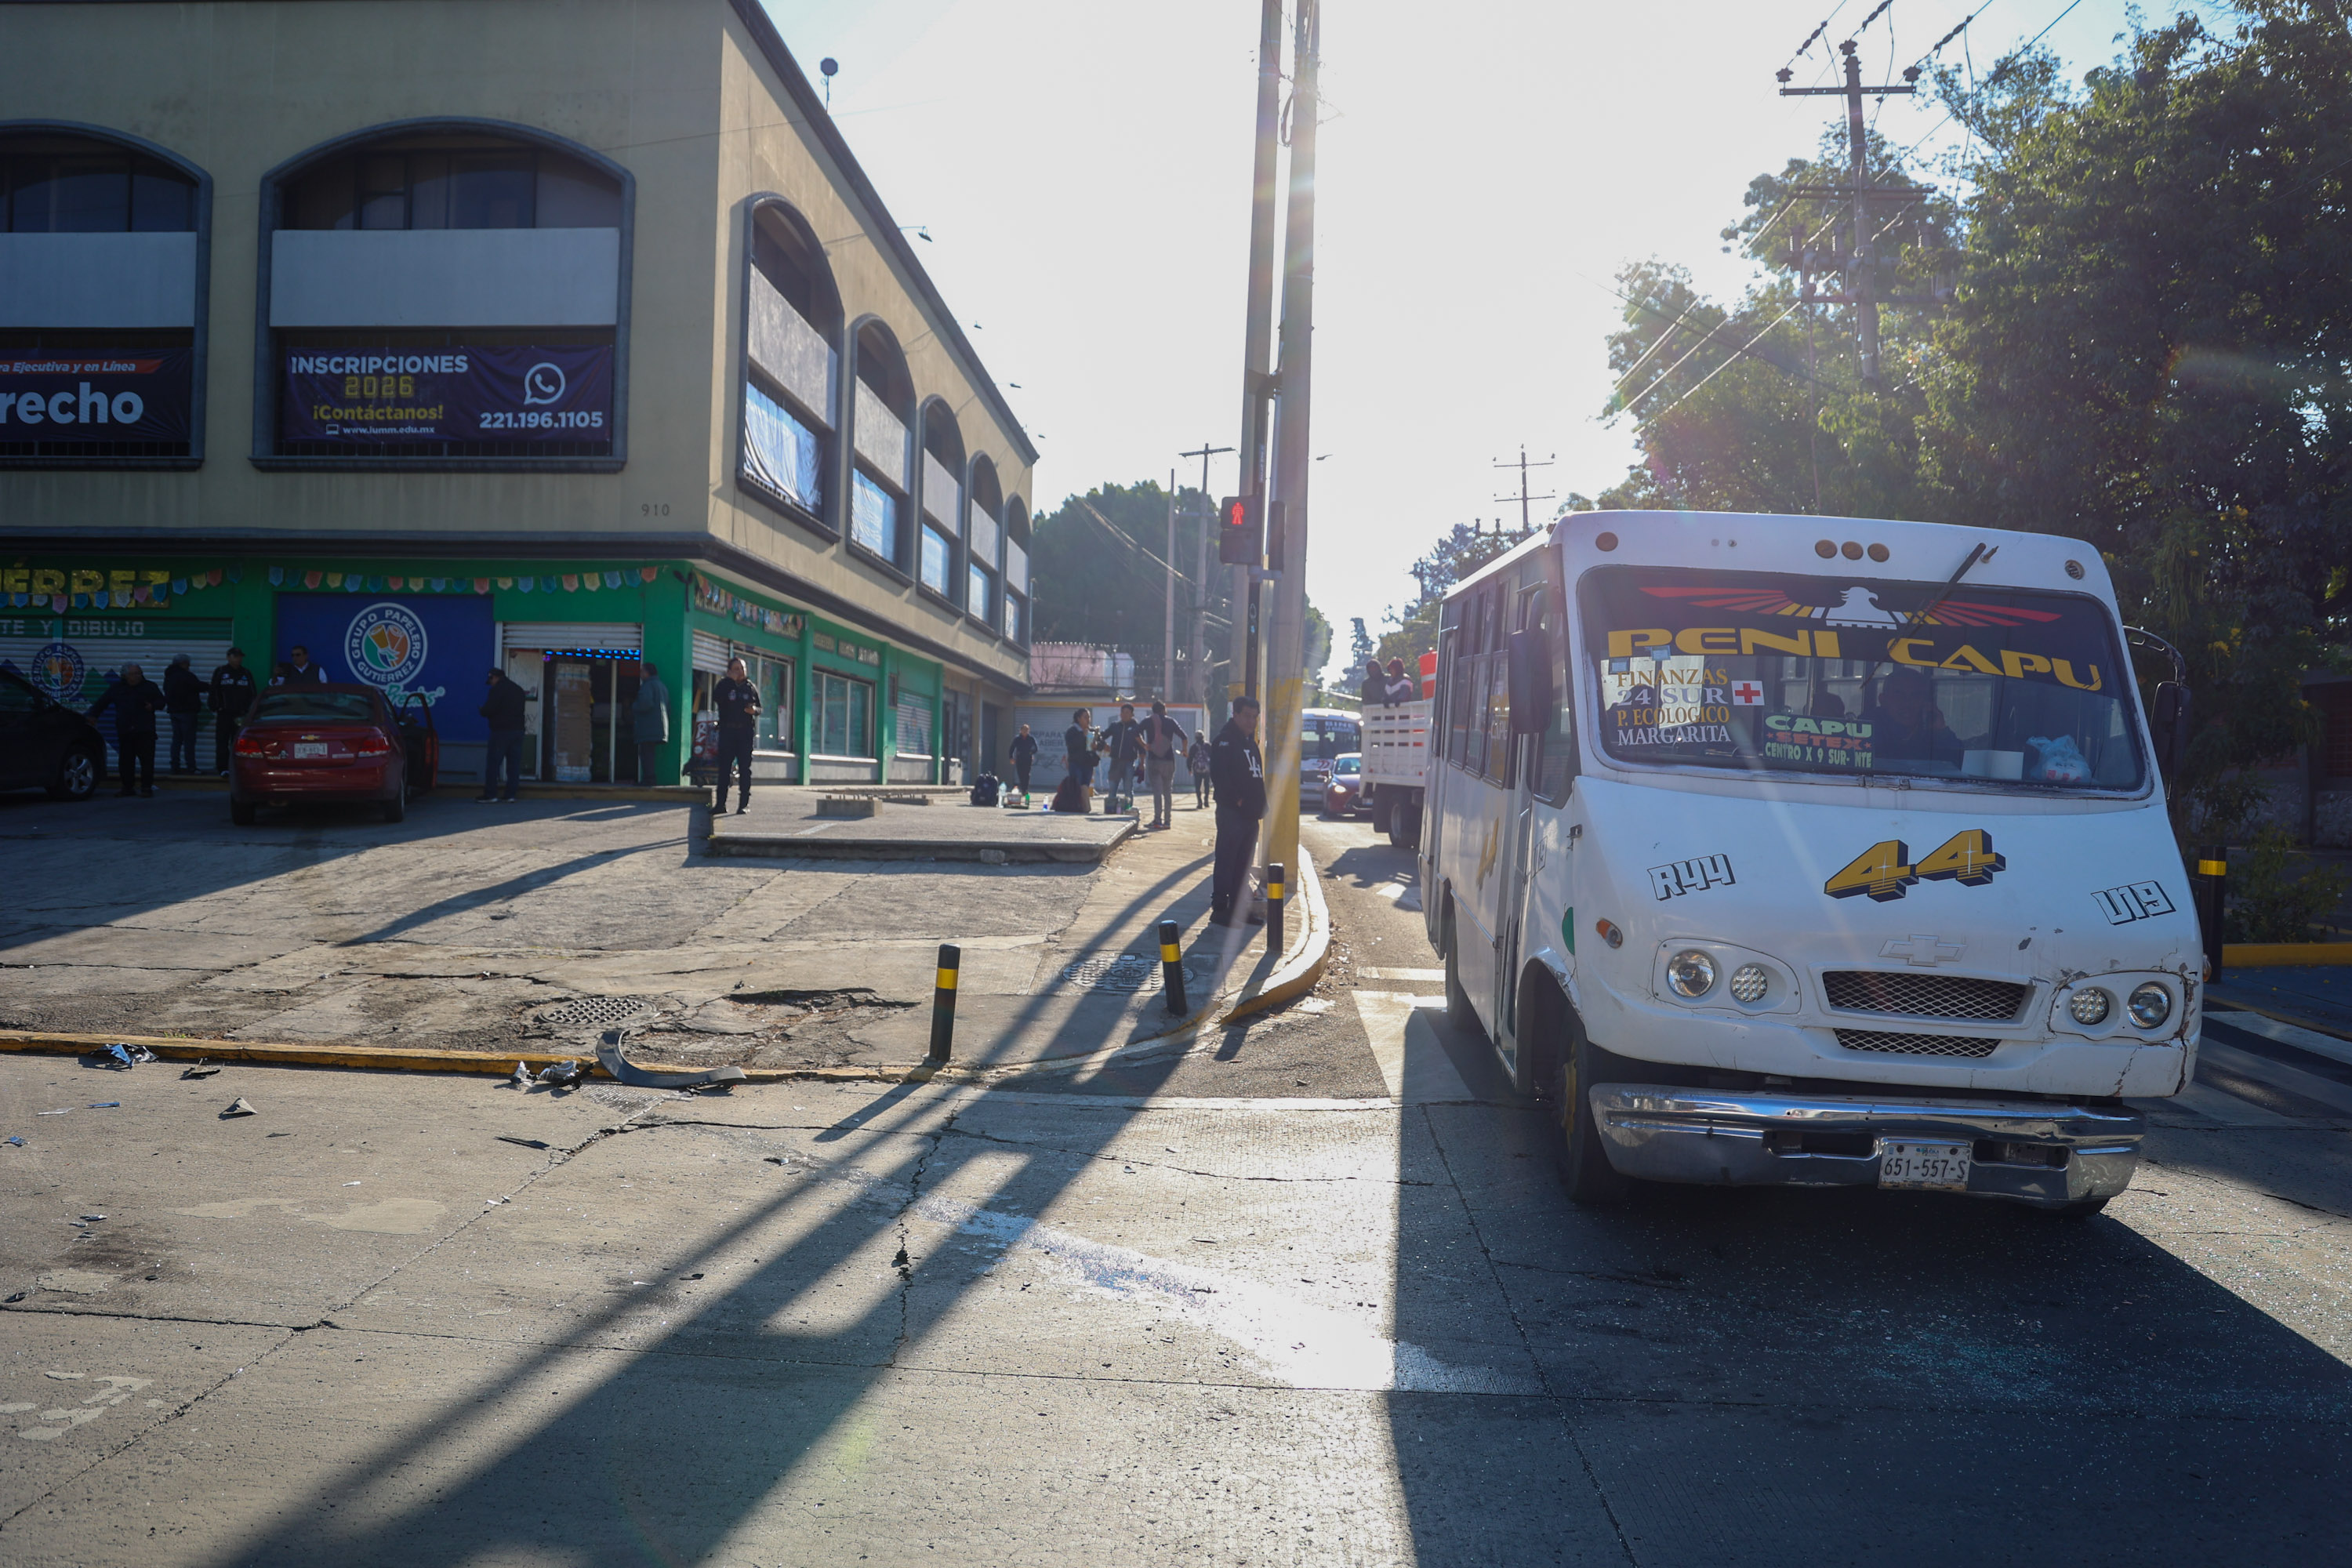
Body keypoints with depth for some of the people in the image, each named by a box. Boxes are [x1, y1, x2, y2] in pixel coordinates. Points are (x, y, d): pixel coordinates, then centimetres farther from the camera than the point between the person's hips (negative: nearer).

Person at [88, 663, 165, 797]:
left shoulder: (150, 687, 7)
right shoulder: (117, 688, 13)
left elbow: (161, 701, 11)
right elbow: (102, 703, 17)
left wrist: (153, 706, -10)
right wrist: (93, 715, 7)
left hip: (144, 731, -3)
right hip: (125, 732, 3)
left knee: (146, 759, -7)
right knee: (126, 761, 5)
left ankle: (147, 787, -2)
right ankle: (128, 787, 13)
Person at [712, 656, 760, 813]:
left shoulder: (751, 687, 10)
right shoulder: (724, 685, 5)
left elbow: (759, 708, 14)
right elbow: (716, 698, -15)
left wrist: (754, 710, -10)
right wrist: (731, 680, -13)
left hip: (745, 731, 1)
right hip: (727, 730, 0)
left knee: (745, 768, -1)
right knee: (724, 767, 1)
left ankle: (744, 804, 1)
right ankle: (720, 803, 6)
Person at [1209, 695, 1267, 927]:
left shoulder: (1250, 741, 19)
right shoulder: (1225, 739, -9)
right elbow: (1219, 773, -19)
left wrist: (1259, 805, 11)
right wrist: (1237, 800, -19)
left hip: (1250, 814, 9)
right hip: (1231, 812, -9)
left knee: (1243, 864, 12)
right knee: (1226, 861, -7)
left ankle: (1238, 908, 19)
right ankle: (1219, 909, -4)